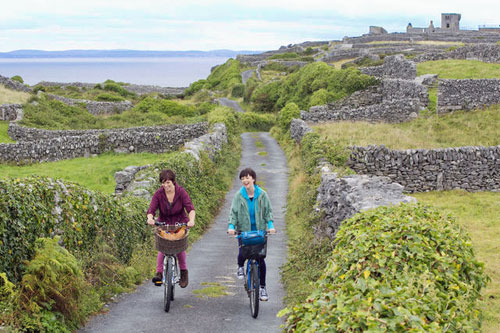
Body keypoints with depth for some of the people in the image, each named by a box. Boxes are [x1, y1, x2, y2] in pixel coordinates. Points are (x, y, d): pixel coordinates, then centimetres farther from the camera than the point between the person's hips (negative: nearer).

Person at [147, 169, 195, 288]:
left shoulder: (181, 192, -13)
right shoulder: (158, 194, -9)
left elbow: (190, 208, -22)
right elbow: (151, 209, -18)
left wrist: (191, 220, -42)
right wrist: (150, 218, -41)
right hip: (164, 224, 1)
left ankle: (184, 272, -3)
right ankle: (159, 273, -17)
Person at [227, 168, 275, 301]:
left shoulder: (262, 194, -2)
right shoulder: (239, 195, -4)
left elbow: (268, 211, 2)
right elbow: (233, 212, -3)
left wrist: (271, 225, -11)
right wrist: (231, 226, -18)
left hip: (259, 230, 0)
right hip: (244, 230, 0)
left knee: (260, 258, -3)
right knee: (242, 253, -14)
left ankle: (262, 287, 10)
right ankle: (240, 267, 25)